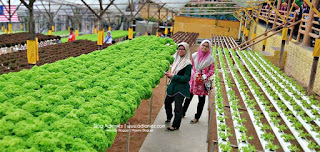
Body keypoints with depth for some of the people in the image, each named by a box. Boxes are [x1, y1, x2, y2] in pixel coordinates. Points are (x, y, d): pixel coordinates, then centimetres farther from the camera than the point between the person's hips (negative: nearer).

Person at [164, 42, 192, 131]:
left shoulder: (188, 63, -15)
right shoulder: (176, 59, 6)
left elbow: (186, 78, -17)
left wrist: (173, 76, -22)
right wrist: (169, 74, -3)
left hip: (181, 88, -7)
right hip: (173, 86, 8)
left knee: (178, 107, 2)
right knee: (167, 101, 20)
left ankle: (175, 125, 19)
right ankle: (169, 117, 47)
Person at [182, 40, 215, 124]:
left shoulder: (210, 58, -8)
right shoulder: (195, 55, -1)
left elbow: (212, 71, -3)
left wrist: (204, 76, -16)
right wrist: (193, 74, -5)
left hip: (203, 81, -2)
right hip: (193, 79, 2)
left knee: (201, 99, 9)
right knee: (189, 97, 12)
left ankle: (197, 117, 24)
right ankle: (183, 113, 29)